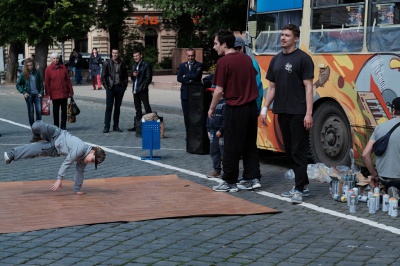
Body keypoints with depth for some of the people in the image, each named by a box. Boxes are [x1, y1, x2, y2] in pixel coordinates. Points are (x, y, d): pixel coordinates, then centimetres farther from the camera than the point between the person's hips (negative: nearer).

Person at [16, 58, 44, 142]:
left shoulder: (37, 73, 2)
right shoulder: (23, 74, 0)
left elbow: (41, 83, 9)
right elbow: (18, 85, 7)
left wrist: (41, 92, 0)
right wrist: (23, 92, -4)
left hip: (37, 94, 0)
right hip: (29, 95, 0)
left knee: (39, 111, -9)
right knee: (31, 112, 1)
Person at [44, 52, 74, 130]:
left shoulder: (63, 68, 6)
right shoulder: (48, 69, -2)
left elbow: (68, 80, 8)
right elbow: (46, 83, -2)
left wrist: (71, 91, 5)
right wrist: (48, 94, -7)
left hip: (64, 94, 2)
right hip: (55, 94, -2)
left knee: (64, 110, 7)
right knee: (56, 111, 6)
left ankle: (63, 126, 15)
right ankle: (56, 126, 14)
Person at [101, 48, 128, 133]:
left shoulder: (122, 63, 6)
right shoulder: (107, 63, -1)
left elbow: (125, 75, 13)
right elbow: (103, 76, 1)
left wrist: (125, 85, 4)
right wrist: (106, 86, -6)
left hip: (120, 88, 3)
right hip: (110, 88, -3)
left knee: (117, 107, 7)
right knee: (109, 107, -4)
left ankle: (116, 126, 14)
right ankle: (106, 127, -2)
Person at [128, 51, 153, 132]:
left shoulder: (146, 65, -5)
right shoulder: (134, 66, 18)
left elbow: (148, 78, -9)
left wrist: (143, 87, -15)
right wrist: (133, 75, -1)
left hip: (142, 90, -8)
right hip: (135, 90, 8)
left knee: (147, 108, -9)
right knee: (138, 109, 12)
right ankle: (137, 126, 15)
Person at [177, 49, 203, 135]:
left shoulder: (199, 65, 1)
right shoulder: (182, 65, 12)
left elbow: (197, 76, -16)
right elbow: (179, 78, -1)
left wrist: (186, 76, -7)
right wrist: (189, 80, -13)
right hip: (185, 94, 3)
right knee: (186, 115, 5)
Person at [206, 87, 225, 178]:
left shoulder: (225, 104, -13)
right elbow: (209, 117, 18)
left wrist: (220, 130, -17)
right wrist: (208, 130, 13)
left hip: (222, 133, -9)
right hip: (213, 132, 9)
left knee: (224, 152, -4)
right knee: (213, 152, 12)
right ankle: (216, 170, 21)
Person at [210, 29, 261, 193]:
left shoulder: (223, 62, -12)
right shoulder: (246, 58, 8)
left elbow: (219, 90, -12)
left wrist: (211, 108, 0)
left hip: (235, 109, -7)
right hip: (251, 106, 7)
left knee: (231, 147, 2)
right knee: (250, 145, 14)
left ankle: (230, 182, 9)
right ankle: (253, 178, 13)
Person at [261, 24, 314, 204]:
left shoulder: (303, 58, -5)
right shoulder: (276, 60, 14)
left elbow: (308, 87, -9)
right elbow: (272, 87, 19)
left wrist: (309, 113, -15)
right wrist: (265, 108, 11)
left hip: (298, 113, -7)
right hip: (282, 112, 7)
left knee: (298, 151, -6)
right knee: (289, 151, 10)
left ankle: (299, 189, -5)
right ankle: (303, 186, 19)